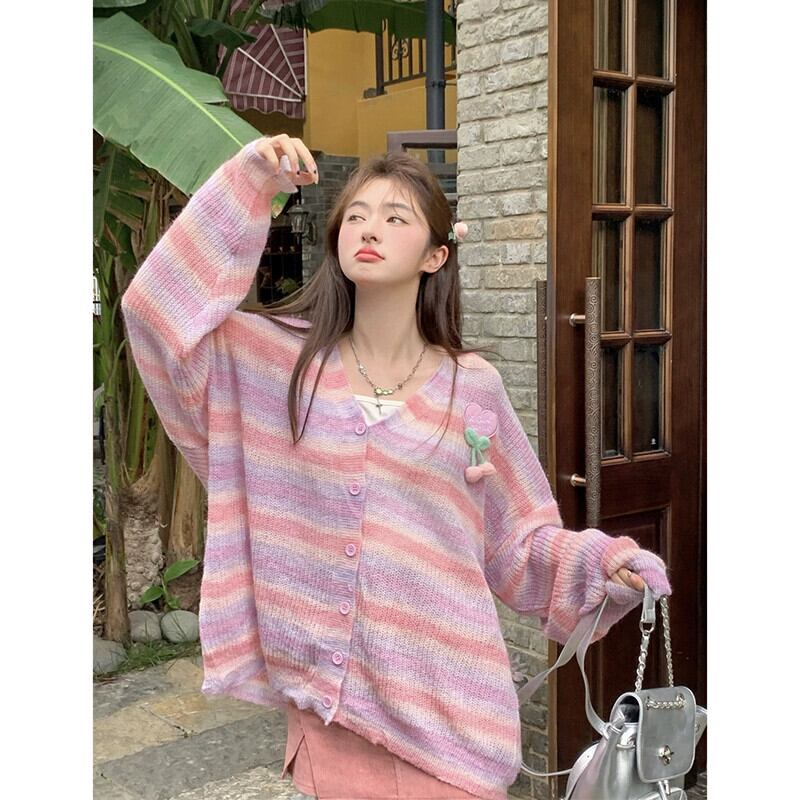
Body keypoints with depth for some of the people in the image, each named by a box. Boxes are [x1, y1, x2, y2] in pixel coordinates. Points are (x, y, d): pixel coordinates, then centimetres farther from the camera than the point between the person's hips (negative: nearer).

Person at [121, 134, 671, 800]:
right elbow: (160, 307, -12)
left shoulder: (472, 384, -1)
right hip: (324, 691, 1)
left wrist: (600, 560, -10)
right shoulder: (279, 359, 0)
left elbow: (515, 539, 6)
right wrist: (247, 184, -14)